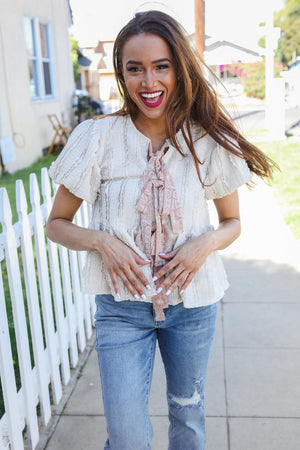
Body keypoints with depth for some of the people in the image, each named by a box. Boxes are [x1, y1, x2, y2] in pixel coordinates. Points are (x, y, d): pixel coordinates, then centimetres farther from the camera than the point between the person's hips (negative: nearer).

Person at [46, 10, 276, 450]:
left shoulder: (209, 142, -6)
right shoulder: (97, 137, -9)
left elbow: (233, 221, 6)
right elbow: (56, 223, -1)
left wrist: (206, 243, -15)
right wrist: (100, 240, -19)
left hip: (193, 302, 2)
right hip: (121, 305, -1)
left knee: (188, 411, 20)